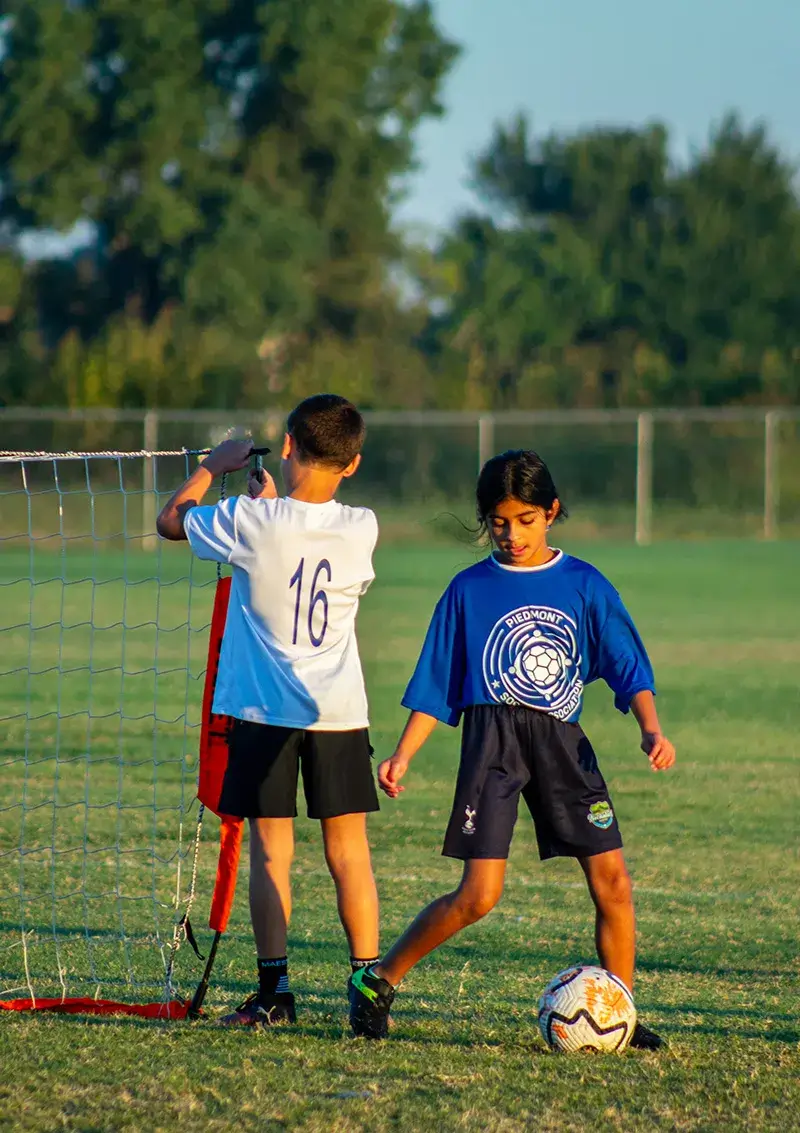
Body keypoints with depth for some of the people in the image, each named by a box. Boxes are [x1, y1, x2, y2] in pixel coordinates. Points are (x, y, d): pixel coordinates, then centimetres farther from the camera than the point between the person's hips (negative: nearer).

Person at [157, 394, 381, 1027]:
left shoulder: (251, 523, -14)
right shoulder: (362, 529, -5)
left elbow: (171, 521, 4)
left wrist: (214, 465, 17)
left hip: (265, 710, -2)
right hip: (341, 712, 2)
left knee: (271, 851, 3)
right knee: (349, 852, 6)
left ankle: (274, 992, 2)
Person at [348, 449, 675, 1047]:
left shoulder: (585, 585, 7)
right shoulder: (470, 589, 5)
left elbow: (628, 667, 6)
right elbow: (436, 687, 8)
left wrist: (652, 728, -10)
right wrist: (403, 754, -1)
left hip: (562, 739, 2)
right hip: (492, 735, -2)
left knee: (611, 879, -6)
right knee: (480, 894, -12)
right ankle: (378, 981, 4)